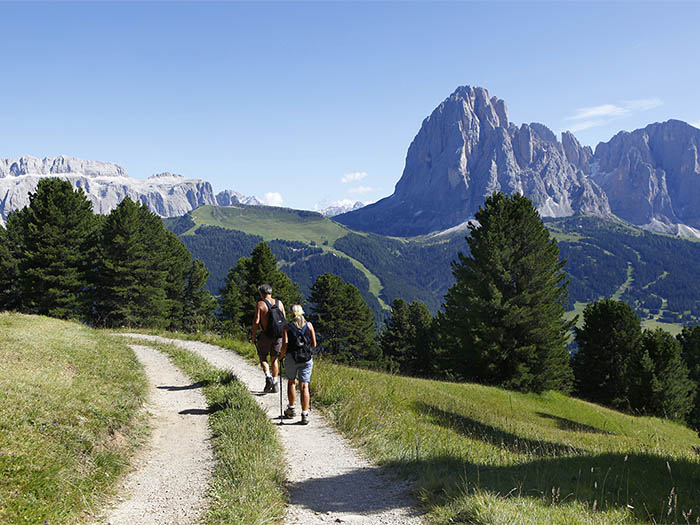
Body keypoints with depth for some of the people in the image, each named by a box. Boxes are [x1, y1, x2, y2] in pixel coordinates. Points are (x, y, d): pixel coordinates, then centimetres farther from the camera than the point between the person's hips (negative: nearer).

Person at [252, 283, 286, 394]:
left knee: (263, 358, 12)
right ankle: (275, 384, 12)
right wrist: (283, 335, 17)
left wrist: (253, 337, -4)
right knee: (274, 359, 14)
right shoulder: (279, 303, 5)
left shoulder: (260, 304, -8)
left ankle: (268, 377, -10)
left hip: (265, 335, -4)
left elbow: (256, 321, -13)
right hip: (278, 335, 4)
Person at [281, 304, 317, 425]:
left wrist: (281, 355, 12)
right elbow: (314, 344, 6)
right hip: (307, 358, 1)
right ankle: (305, 415, -8)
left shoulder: (287, 327, 1)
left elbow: (284, 346, -7)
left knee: (291, 382, 21)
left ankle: (291, 410, 27)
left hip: (291, 357, -1)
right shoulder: (309, 325, 7)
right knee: (304, 386, 0)